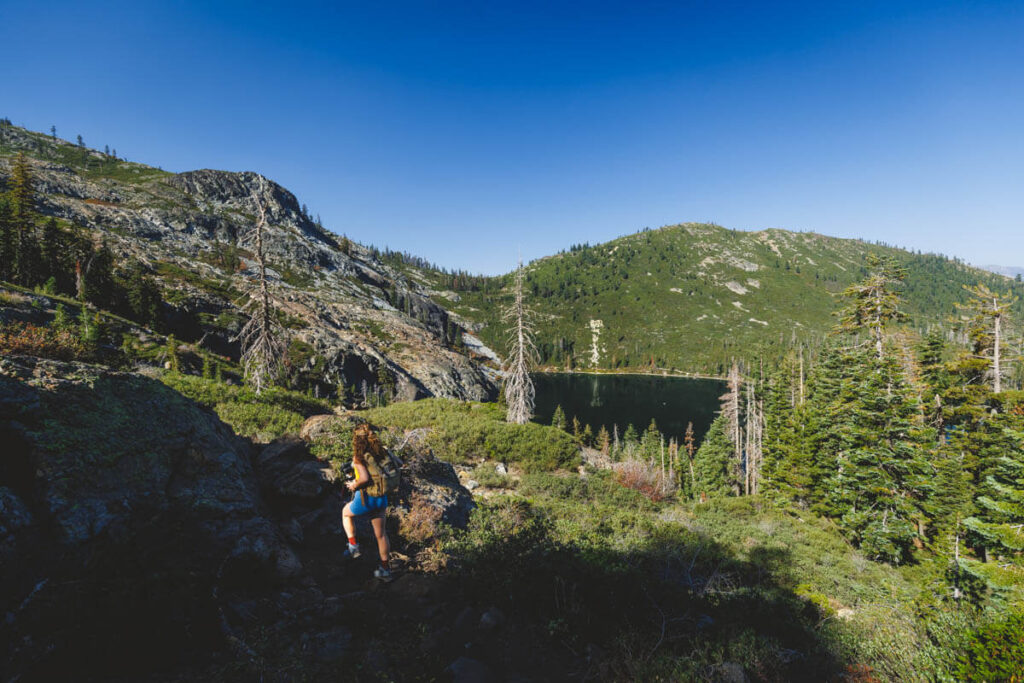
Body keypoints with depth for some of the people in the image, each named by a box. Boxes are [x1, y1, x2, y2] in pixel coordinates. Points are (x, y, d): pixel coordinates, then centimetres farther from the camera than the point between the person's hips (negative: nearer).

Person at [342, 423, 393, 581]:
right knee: (381, 534, 17)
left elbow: (365, 479, -28)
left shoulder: (359, 457, -16)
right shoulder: (379, 454, 3)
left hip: (366, 499, -5)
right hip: (382, 499, 5)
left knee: (346, 513, 29)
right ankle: (385, 570, 25)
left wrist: (354, 486, -8)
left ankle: (353, 546, 26)